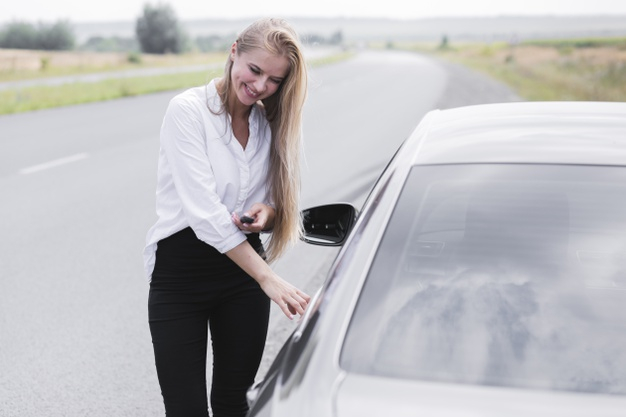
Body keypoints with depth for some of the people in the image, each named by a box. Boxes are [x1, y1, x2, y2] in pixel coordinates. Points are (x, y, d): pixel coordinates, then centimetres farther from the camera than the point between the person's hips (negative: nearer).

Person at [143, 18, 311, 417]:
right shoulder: (188, 110, -13)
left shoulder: (270, 122, 5)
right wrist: (266, 276, -29)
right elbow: (203, 209, -22)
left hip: (243, 268, 5)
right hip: (180, 270, -5)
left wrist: (266, 212, -11)